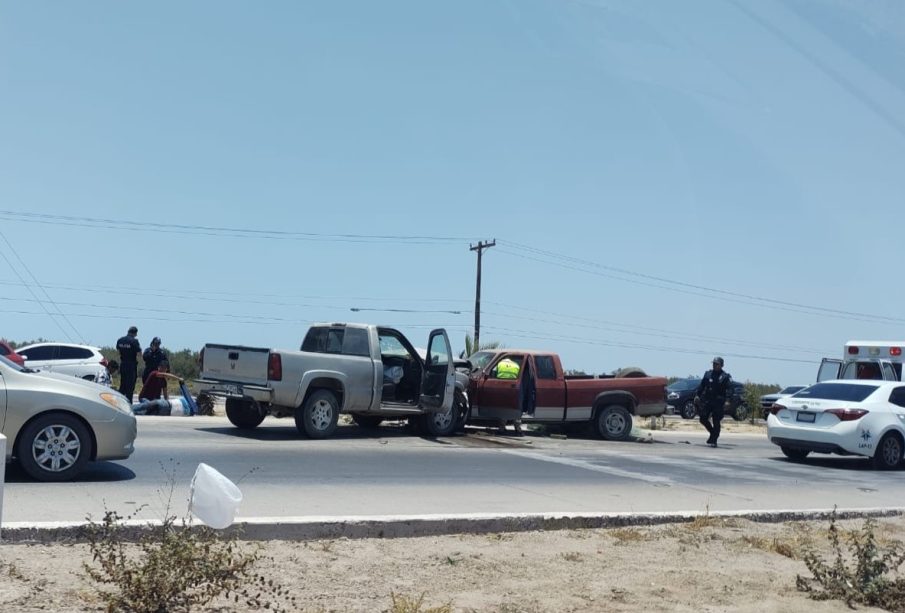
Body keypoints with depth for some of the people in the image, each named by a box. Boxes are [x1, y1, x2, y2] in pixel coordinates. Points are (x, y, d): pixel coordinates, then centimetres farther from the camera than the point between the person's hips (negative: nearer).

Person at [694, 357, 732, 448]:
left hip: (718, 403, -4)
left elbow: (728, 390, -10)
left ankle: (713, 440, 3)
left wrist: (727, 401, -21)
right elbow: (701, 386, 13)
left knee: (716, 422, -4)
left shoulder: (725, 377, -3)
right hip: (707, 401, 5)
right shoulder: (708, 374, 10)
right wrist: (697, 395, 2)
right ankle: (713, 433, 26)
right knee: (703, 419, 3)